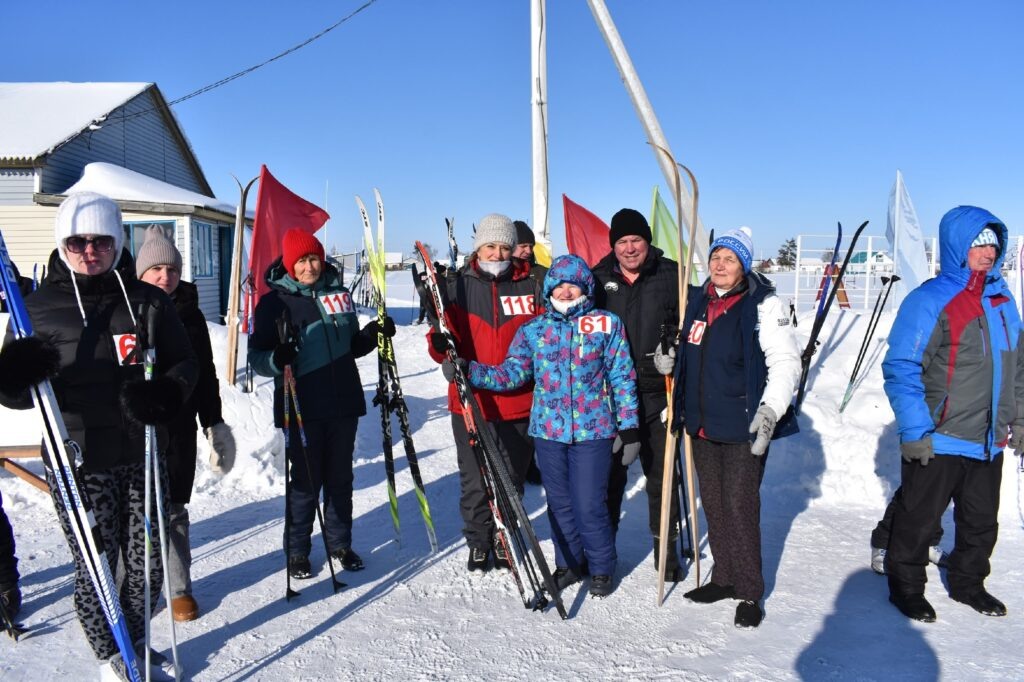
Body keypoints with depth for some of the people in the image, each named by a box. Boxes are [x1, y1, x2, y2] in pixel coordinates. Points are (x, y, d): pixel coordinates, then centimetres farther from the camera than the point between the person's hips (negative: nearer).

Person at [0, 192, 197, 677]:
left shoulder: (148, 302, 2)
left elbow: (184, 362, 6)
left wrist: (165, 393, -15)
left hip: (143, 457, 2)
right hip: (78, 463, -1)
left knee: (147, 563, 11)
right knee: (95, 568, 5)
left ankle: (135, 642, 38)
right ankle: (110, 655, 30)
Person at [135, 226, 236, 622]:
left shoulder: (189, 314, 6)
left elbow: (205, 373, 11)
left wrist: (214, 422, 10)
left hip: (178, 427, 2)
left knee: (173, 508, 9)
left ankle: (179, 587, 20)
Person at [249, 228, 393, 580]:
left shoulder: (338, 293, 10)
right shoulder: (274, 302, -2)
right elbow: (257, 355, -5)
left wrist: (371, 334, 1)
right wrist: (277, 359, -26)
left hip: (344, 404, 4)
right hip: (302, 408, -4)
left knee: (340, 480, 13)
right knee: (306, 483, 3)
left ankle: (340, 544, 29)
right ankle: (297, 551, 21)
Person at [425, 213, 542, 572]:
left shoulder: (530, 287, 3)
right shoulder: (455, 286, 1)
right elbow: (442, 345, 1)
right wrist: (440, 344, -21)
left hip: (518, 405, 1)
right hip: (470, 403, -1)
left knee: (512, 479, 14)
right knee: (474, 482, 9)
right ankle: (478, 542, 29)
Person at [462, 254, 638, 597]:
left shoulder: (607, 324, 1)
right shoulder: (532, 330, 7)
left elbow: (622, 377, 3)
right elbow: (510, 374, 3)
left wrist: (629, 426, 0)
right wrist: (468, 371, -11)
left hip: (592, 430, -3)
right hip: (548, 430, 3)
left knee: (589, 506, -2)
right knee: (559, 504, 14)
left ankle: (601, 568, 22)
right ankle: (569, 562, 35)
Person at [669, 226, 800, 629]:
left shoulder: (763, 305, -10)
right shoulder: (698, 301, 9)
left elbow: (785, 361, -12)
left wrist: (770, 409, -22)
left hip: (743, 429, -6)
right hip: (702, 425, 6)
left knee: (740, 508, -3)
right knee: (713, 506, 14)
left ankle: (750, 593, 12)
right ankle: (724, 578, 29)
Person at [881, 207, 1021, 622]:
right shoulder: (929, 301, -16)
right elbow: (900, 369, -18)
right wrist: (913, 431, -21)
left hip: (989, 442, 7)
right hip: (937, 443, -7)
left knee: (981, 521, 21)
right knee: (918, 520, 9)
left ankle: (968, 583, 41)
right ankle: (905, 586, 27)